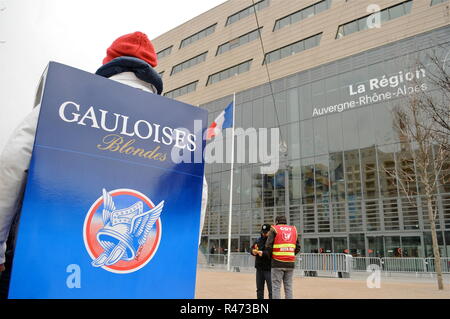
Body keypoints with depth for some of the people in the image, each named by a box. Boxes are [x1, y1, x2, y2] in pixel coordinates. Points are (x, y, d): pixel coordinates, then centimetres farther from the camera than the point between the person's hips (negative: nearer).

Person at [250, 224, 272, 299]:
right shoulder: (259, 240, 11)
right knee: (259, 289, 17)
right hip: (259, 268, 7)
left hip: (269, 269, -7)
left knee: (271, 290, -5)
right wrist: (253, 251, -8)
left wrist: (263, 254, -28)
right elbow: (252, 249, 14)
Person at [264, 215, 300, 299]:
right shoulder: (294, 230, 13)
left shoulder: (274, 229, 1)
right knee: (288, 287, 10)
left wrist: (271, 256, 10)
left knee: (276, 287, 1)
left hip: (278, 262, -4)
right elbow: (297, 248, 11)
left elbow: (268, 246, -7)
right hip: (290, 263, 4)